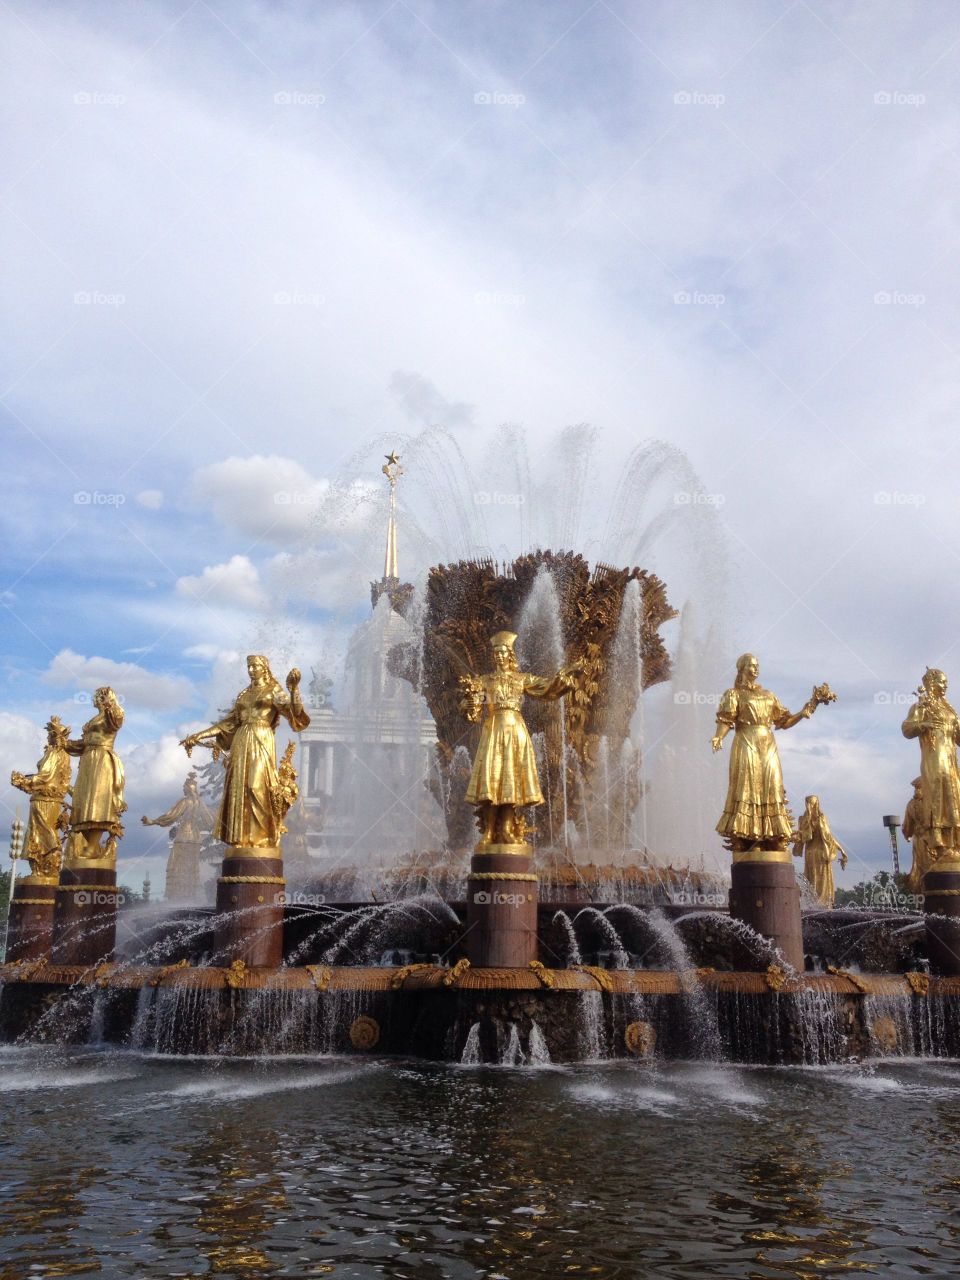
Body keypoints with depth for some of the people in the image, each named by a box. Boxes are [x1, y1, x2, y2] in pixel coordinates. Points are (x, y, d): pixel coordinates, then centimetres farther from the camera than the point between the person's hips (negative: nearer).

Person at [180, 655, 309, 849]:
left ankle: (263, 837, -13)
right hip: (241, 743, 6)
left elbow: (294, 712, -12)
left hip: (262, 743, -6)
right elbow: (229, 723, 20)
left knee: (258, 786, -15)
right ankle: (241, 839, 0)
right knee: (239, 787, -2)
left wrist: (294, 689, -29)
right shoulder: (245, 694, 20)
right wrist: (199, 736, 17)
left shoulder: (274, 691, 5)